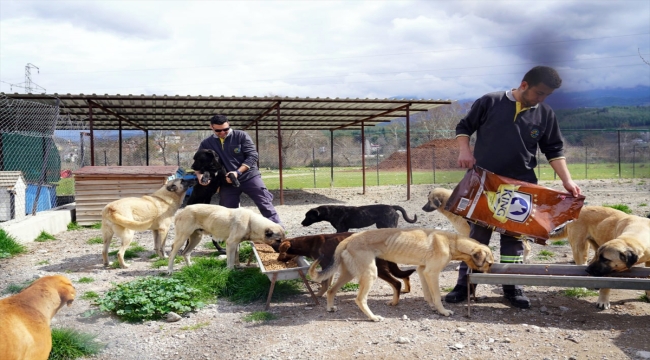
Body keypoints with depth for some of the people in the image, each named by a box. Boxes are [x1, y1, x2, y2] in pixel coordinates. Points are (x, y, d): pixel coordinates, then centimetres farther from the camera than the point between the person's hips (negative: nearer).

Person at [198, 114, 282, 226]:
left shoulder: (241, 136, -5)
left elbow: (253, 156, -9)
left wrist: (237, 172, -20)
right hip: (227, 182, 2)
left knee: (265, 204, -4)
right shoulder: (206, 143, 3)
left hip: (249, 177, -2)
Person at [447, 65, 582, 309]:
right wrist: (464, 151, -12)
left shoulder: (546, 114, 6)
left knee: (514, 236, 7)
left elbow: (554, 150, 9)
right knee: (478, 234, 2)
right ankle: (464, 283, 11)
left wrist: (567, 180, 0)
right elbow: (463, 127, 5)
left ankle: (512, 286, 19)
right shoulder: (490, 102, -2)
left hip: (521, 186, 2)